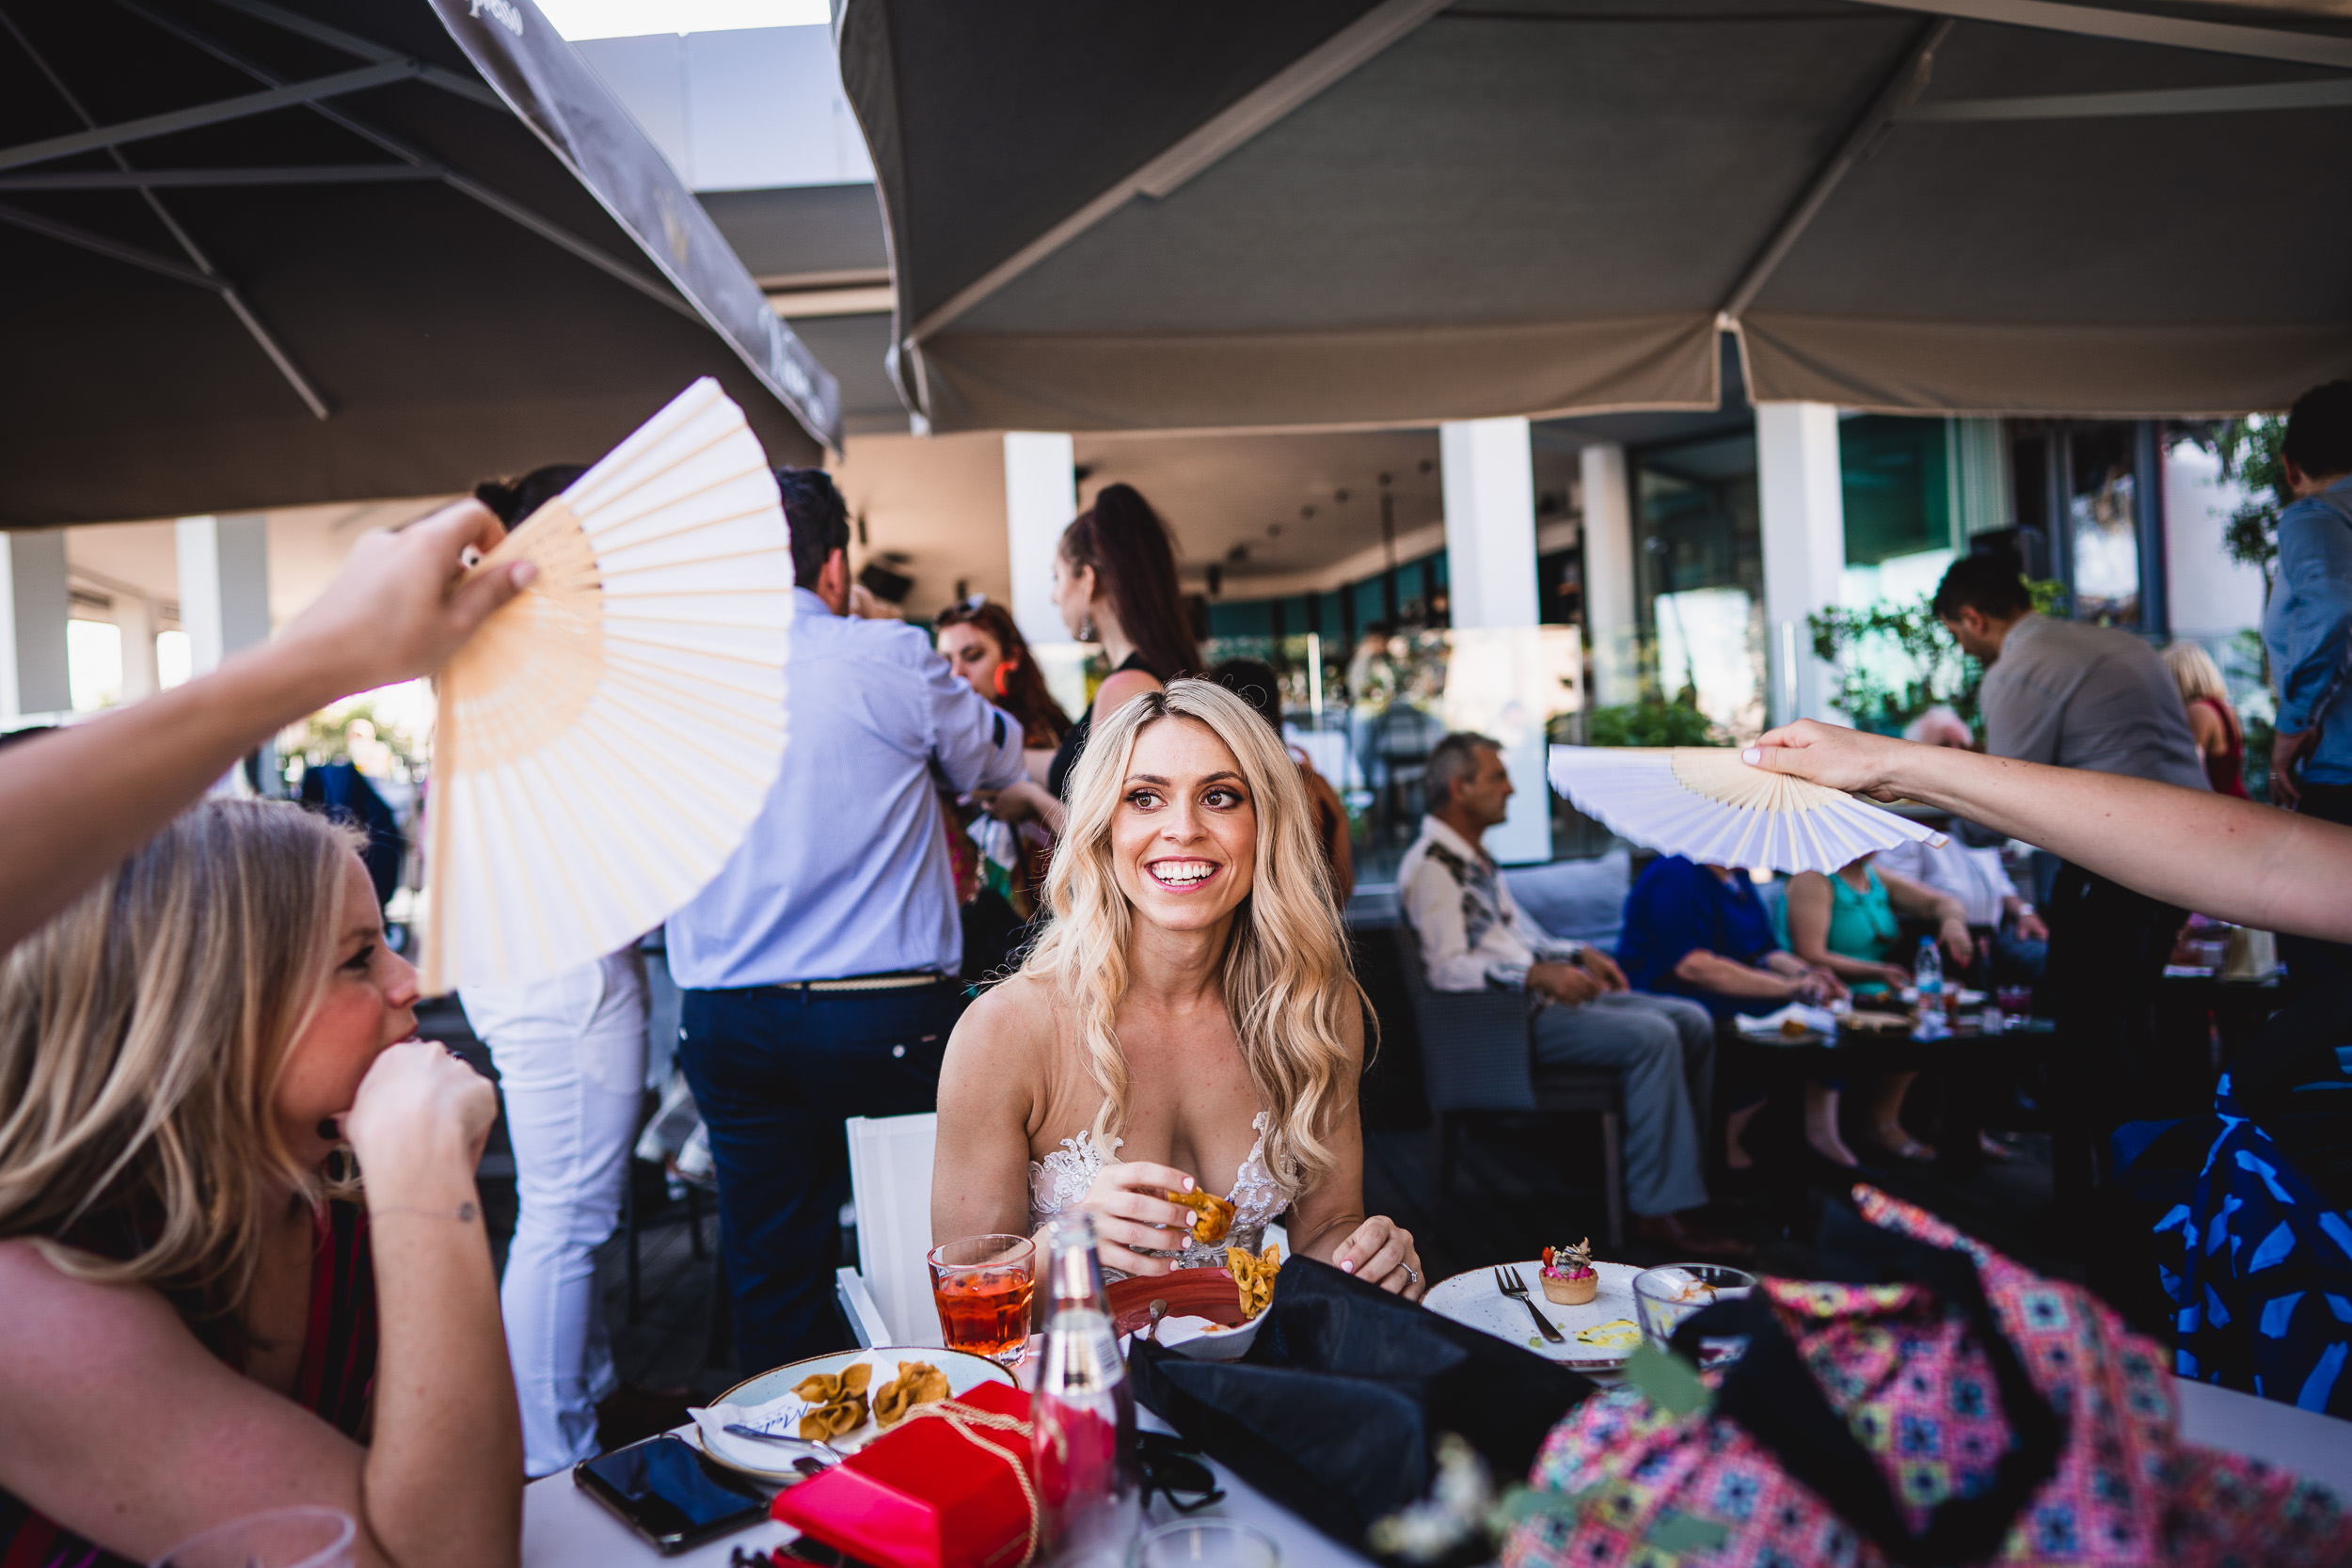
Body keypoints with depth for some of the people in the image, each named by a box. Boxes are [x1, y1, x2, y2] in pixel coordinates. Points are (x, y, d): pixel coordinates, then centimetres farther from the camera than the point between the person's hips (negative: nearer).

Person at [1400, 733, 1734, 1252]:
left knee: (1692, 1021, 3)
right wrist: (1539, 975, -31)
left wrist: (1580, 954, 11)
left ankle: (1693, 1174, 10)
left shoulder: (1472, 856, 19)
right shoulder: (1430, 865, -13)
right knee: (1651, 1037, -25)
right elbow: (1448, 969, -24)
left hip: (1537, 996, 10)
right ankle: (1660, 1207, -20)